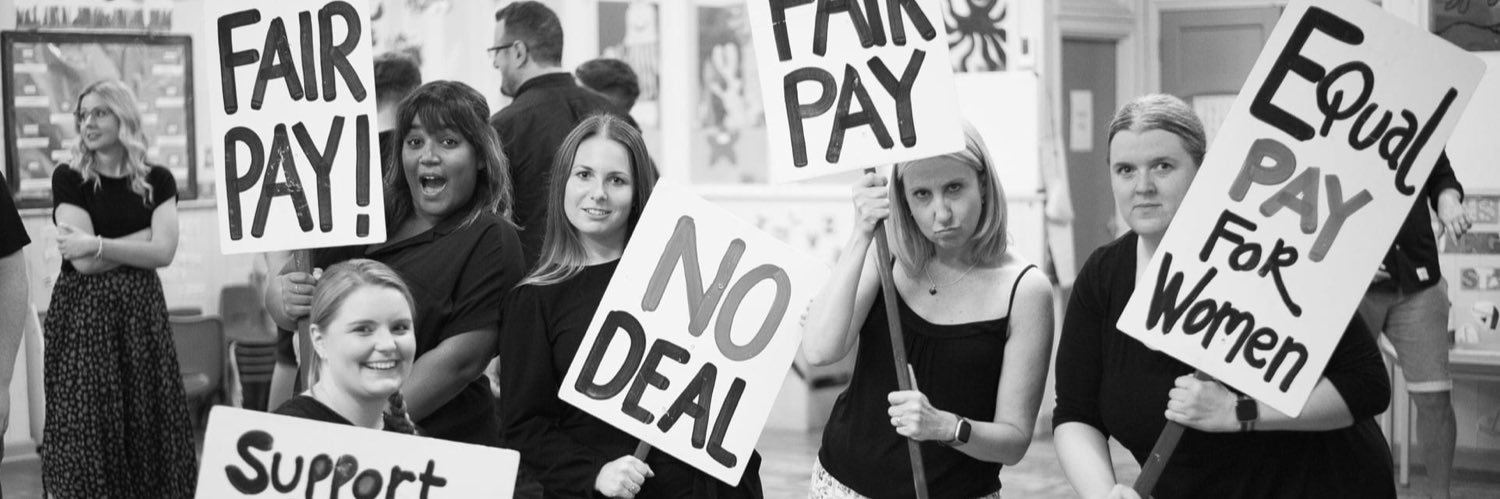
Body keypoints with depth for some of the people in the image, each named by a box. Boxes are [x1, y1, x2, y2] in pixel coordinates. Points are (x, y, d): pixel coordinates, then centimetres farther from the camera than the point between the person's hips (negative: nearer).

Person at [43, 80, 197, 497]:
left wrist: (98, 244, -15)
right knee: (84, 425, -3)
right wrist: (145, 234, -9)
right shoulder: (68, 179, -1)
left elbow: (163, 253, -8)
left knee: (147, 422, 2)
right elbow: (83, 262, -12)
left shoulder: (157, 181, 6)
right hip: (83, 313, -2)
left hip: (140, 310, 2)